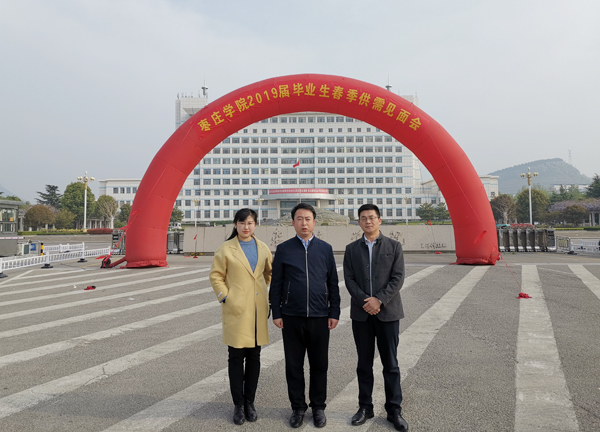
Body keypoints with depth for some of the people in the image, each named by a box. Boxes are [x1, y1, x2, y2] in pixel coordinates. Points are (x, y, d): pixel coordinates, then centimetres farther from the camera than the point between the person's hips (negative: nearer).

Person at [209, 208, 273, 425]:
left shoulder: (263, 248, 7)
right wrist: (225, 298, -9)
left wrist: (269, 295, 10)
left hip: (258, 310, 3)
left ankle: (250, 402, 23)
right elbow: (216, 276, -1)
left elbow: (270, 272, 19)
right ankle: (238, 405, 15)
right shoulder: (226, 249, -3)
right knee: (236, 357, 3)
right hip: (236, 310, -3)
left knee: (254, 357, 10)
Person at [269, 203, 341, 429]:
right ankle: (298, 407, 25)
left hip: (320, 317, 1)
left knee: (319, 365, 9)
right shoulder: (283, 249, 2)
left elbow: (333, 283, 6)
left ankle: (318, 407, 26)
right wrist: (276, 313, -1)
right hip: (292, 317, 0)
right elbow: (276, 284, 3)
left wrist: (334, 313, 1)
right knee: (294, 365, 9)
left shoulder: (325, 249, 5)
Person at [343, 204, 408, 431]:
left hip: (388, 312, -1)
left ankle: (394, 410, 15)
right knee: (364, 363, 9)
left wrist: (379, 300, -16)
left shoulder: (394, 246, 2)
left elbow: (398, 278, -5)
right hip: (361, 313, 2)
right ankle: (365, 407, 21)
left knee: (390, 363, 4)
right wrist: (365, 301, -13)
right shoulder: (352, 249, 8)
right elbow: (349, 279, 1)